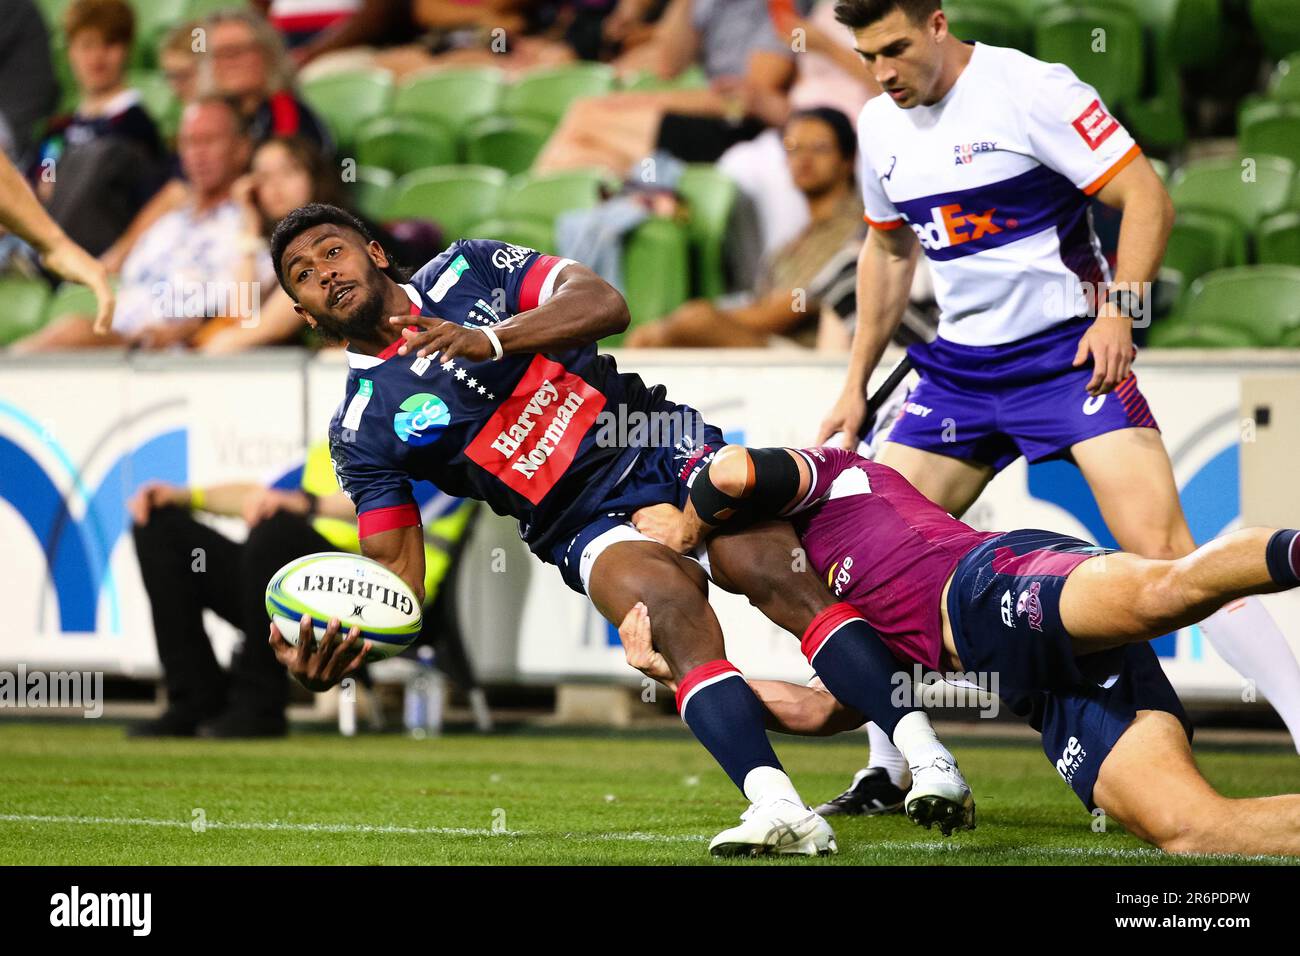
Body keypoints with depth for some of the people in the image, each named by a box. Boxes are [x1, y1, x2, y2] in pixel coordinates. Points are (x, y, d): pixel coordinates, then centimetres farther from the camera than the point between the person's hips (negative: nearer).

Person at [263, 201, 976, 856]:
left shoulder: (466, 269, 7)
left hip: (668, 448, 1)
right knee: (674, 608, -32)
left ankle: (928, 758, -34)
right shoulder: (361, 430, 4)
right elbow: (395, 573, -1)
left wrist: (491, 340, -21)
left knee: (770, 571, -26)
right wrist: (338, 649, -22)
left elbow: (604, 304, -5)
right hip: (592, 525, -1)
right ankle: (776, 806, -52)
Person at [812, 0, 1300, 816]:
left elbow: (1148, 198, -14)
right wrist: (858, 382, 21)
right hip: (960, 366, 7)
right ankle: (890, 772, 17)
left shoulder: (1030, 90, -14)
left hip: (1069, 351, -7)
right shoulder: (881, 125, 7)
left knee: (1162, 548, -20)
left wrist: (1119, 311, -25)